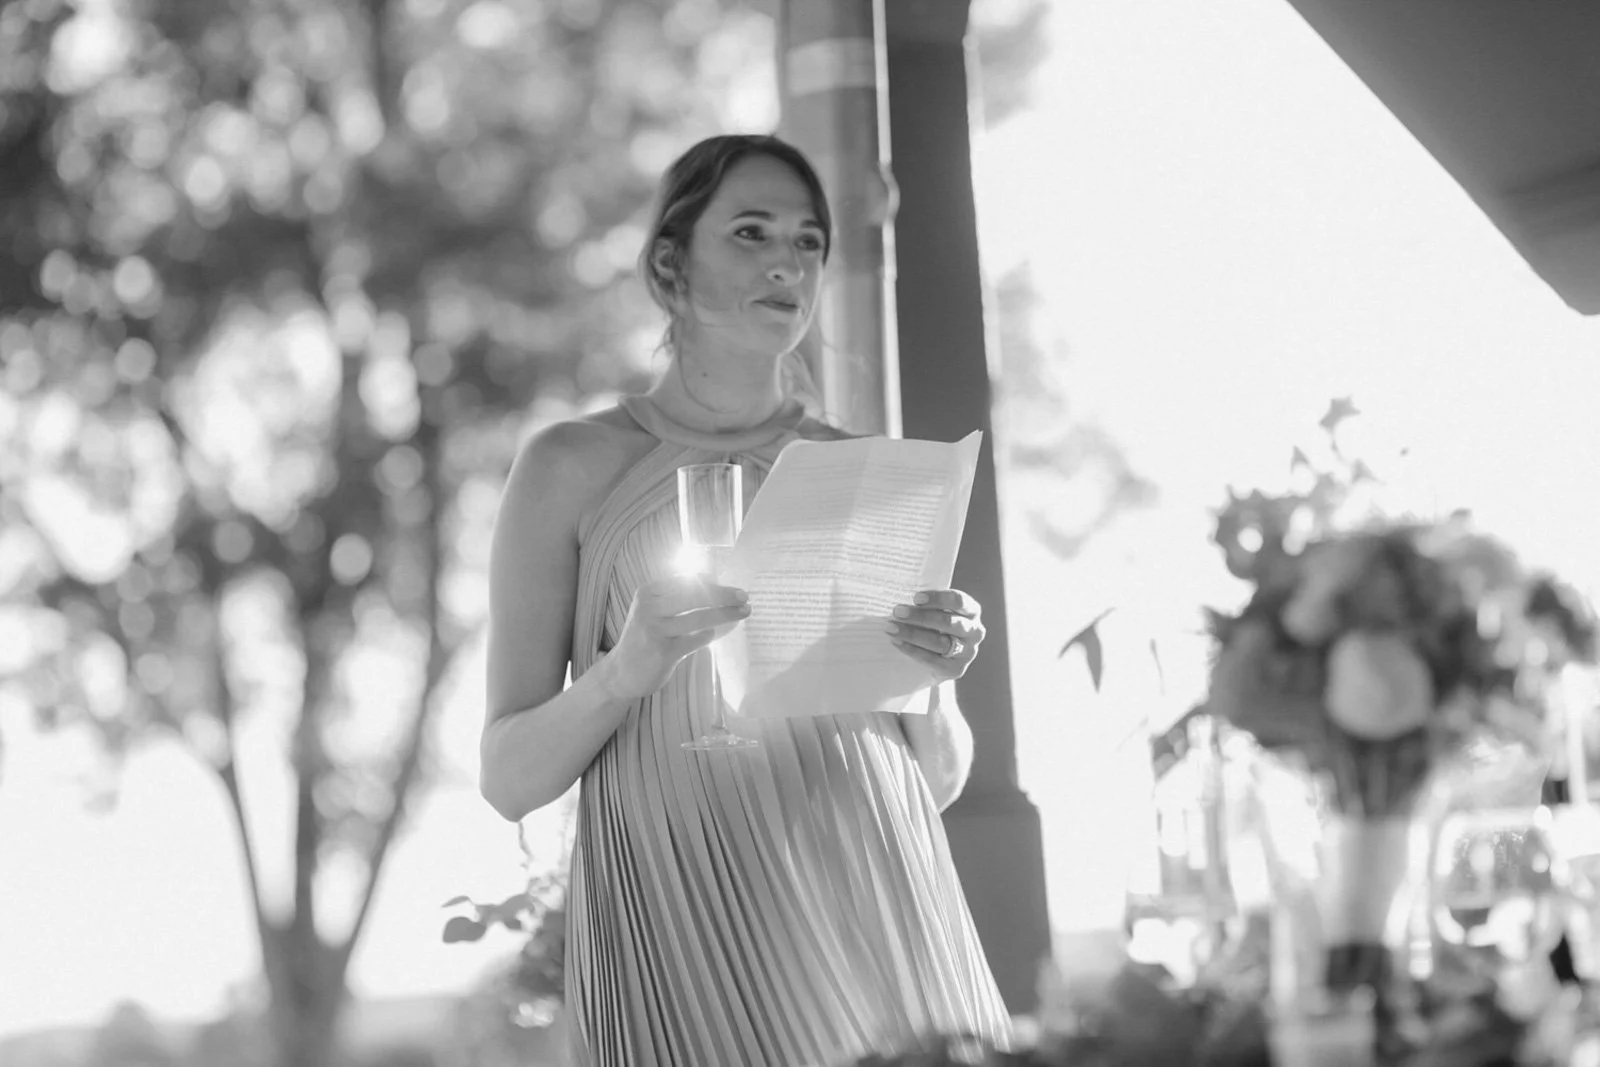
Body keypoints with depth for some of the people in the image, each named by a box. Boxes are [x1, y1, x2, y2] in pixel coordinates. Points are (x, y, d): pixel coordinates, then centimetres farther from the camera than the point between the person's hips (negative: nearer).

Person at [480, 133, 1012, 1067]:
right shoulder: (573, 468, 3)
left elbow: (941, 781, 14)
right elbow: (509, 779, 1)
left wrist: (932, 679, -7)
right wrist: (626, 669, -17)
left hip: (875, 914, 3)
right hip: (682, 931, -3)